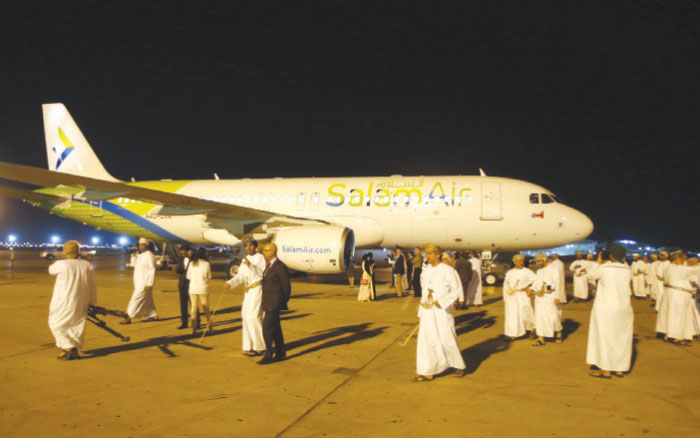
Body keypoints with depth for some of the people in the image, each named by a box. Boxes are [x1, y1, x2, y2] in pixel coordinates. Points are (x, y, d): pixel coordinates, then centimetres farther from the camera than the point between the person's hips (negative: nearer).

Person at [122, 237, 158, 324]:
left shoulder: (149, 255, -14)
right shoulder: (139, 255, 13)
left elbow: (152, 270, -17)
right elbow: (135, 267, 20)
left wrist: (149, 284, -21)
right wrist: (134, 258, 3)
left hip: (145, 282, -9)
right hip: (139, 282, 9)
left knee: (136, 299, -9)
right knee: (147, 300, 16)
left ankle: (128, 318, -7)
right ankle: (154, 315, 27)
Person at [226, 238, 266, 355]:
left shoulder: (260, 257, -6)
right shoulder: (245, 259, 15)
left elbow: (263, 274, -16)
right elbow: (240, 276, 10)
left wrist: (251, 266, -26)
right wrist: (230, 283, -6)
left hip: (257, 289, -7)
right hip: (248, 291, 7)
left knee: (253, 316, -11)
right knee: (246, 316, 5)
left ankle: (260, 345, 0)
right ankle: (250, 347, 12)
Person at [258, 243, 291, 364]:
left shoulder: (280, 267, -15)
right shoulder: (269, 265, 13)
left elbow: (286, 286, -8)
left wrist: (284, 302, 2)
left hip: (274, 303, -9)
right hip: (268, 303, 9)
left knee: (267, 327, -11)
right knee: (275, 328, 11)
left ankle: (268, 355, -4)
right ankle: (281, 353, 18)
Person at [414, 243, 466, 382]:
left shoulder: (447, 270, -9)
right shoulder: (426, 270, 9)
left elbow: (456, 291, -9)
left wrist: (441, 302, -19)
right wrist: (421, 313, 12)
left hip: (442, 310, -6)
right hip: (427, 311, 6)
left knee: (447, 340, 3)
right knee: (425, 340, 0)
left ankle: (460, 366, 25)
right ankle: (427, 373, 5)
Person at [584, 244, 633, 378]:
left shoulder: (604, 268, -14)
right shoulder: (627, 270, 1)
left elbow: (590, 274, 1)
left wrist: (598, 262, 13)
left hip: (606, 310, -5)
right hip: (624, 309, 5)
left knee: (604, 338, 3)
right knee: (621, 339, 13)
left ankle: (605, 370, 7)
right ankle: (619, 369, 21)